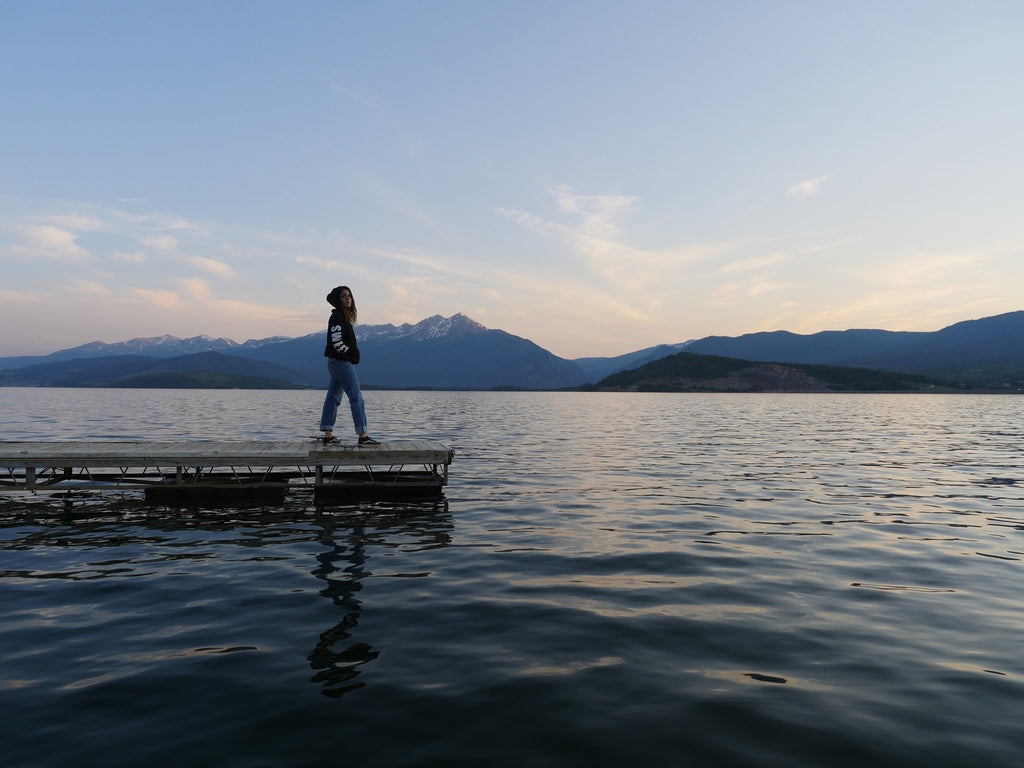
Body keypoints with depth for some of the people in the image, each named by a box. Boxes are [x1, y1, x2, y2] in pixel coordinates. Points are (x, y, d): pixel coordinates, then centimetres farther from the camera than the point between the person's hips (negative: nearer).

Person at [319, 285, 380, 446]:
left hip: (335, 362, 10)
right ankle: (363, 436, -10)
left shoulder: (344, 316, 17)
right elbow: (337, 342, -19)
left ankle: (328, 436, 14)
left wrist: (353, 353, 10)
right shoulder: (337, 317, -13)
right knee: (356, 398, -9)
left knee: (333, 398, 10)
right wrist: (352, 353, -6)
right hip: (342, 362, -10)